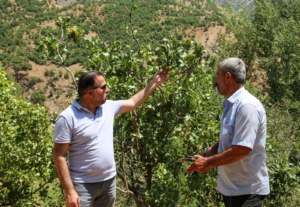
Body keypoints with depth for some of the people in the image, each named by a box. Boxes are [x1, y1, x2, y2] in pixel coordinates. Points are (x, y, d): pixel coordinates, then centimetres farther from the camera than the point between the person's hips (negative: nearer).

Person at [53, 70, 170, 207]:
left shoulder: (108, 107, 3)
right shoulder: (67, 118, -16)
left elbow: (133, 103, 20)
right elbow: (59, 155, -16)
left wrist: (155, 83, 18)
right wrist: (69, 191, -21)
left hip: (109, 181, 6)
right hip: (83, 185, -6)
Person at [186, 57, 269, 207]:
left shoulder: (247, 106, -21)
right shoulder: (231, 105, 9)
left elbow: (241, 149, -27)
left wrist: (208, 163, -19)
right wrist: (206, 154, 3)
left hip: (247, 190, -9)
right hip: (231, 187, 9)